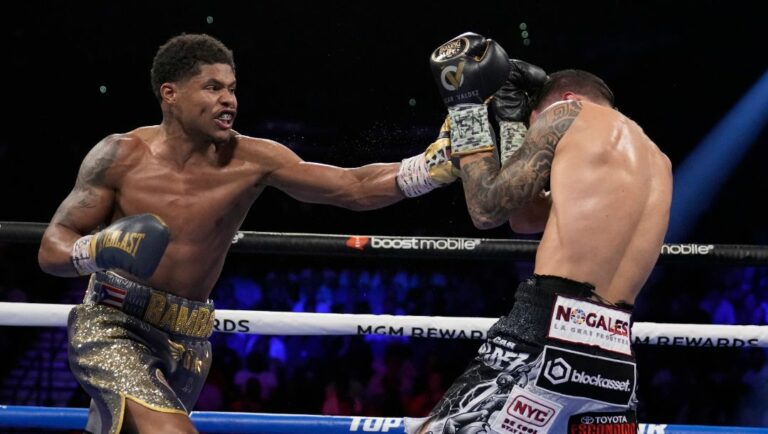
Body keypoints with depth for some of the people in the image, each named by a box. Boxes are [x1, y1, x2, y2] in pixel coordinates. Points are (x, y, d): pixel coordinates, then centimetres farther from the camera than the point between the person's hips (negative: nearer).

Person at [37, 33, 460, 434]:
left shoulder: (250, 161, -6)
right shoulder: (121, 156, -10)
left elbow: (357, 187, -9)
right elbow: (51, 249, -7)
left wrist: (435, 162, -24)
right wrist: (99, 250, -29)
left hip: (186, 345, 4)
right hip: (111, 331, -4)